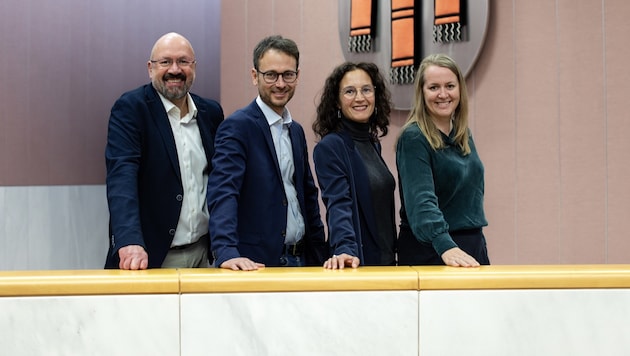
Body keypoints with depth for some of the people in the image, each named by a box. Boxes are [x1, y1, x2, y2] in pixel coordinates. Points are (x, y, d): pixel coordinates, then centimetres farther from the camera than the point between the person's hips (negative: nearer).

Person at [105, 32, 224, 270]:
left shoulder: (211, 112, 8)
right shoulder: (129, 108, -7)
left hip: (203, 253, 4)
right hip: (151, 257, -4)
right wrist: (130, 241, -34)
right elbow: (121, 174, -20)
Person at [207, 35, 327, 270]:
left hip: (299, 260, 7)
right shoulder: (237, 127, -10)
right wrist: (226, 252, -35)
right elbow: (223, 192, -22)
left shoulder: (296, 131, 14)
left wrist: (319, 256, 12)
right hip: (257, 264, -7)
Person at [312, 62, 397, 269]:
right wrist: (345, 250, -38)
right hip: (356, 261, -7)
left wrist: (391, 256, 12)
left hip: (384, 259, 7)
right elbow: (338, 204, -24)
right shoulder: (330, 147, -12)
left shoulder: (373, 144, 10)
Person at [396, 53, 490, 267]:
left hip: (472, 247, 7)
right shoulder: (413, 139, -14)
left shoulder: (463, 135, 9)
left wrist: (479, 245, 16)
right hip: (430, 251, -7)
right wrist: (445, 247, -40)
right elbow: (421, 199, -27)